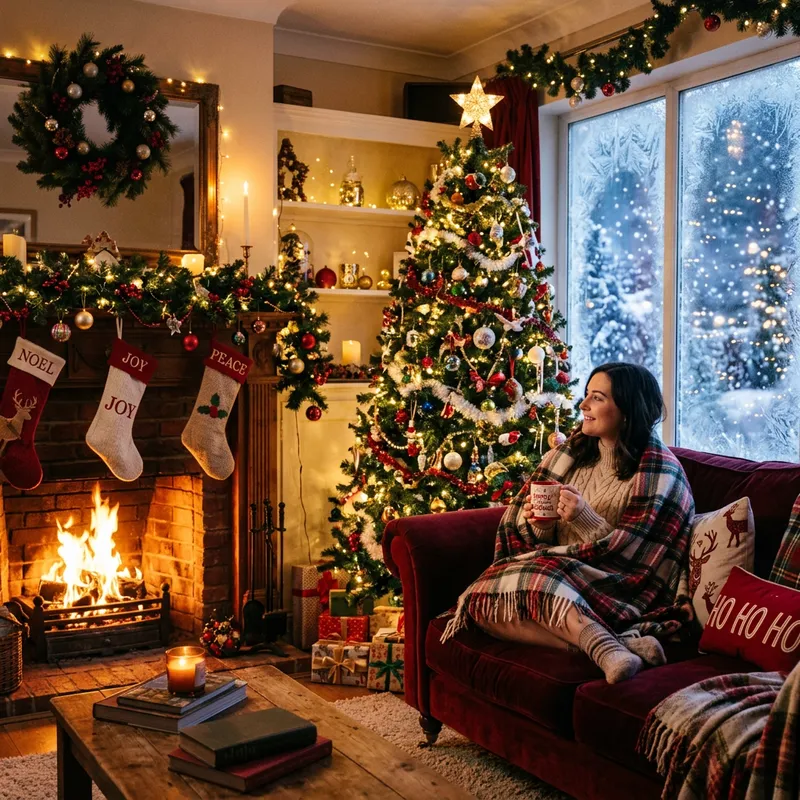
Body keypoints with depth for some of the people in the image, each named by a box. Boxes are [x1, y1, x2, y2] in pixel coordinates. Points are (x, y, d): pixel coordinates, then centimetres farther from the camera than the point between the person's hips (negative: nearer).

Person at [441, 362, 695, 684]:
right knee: (486, 602, -26)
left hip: (617, 590, -6)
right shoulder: (574, 449, 11)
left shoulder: (659, 471, -7)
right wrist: (539, 525, -10)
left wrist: (584, 519, -23)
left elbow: (632, 556, -11)